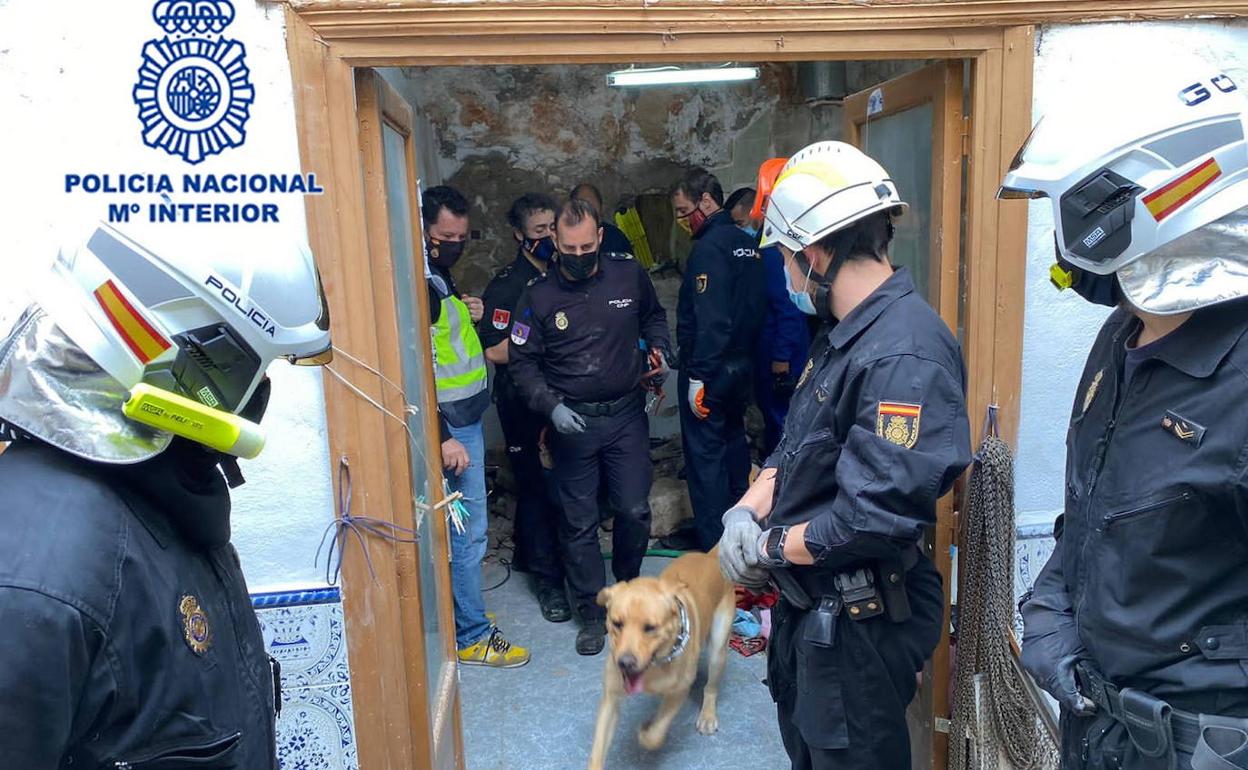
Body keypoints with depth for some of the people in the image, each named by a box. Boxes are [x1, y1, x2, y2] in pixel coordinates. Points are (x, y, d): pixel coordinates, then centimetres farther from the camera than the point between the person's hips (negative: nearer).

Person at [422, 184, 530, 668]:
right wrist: (442, 438, -24)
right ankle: (472, 637, 11)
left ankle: (461, 612, 32)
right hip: (449, 425, -10)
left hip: (466, 416, 10)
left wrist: (470, 315, 7)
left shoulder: (441, 276, 12)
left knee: (463, 527, 18)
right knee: (467, 531, -2)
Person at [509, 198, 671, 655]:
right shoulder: (538, 297, -7)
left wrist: (658, 352, -2)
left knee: (635, 511, 4)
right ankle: (592, 613, 24)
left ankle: (627, 583, 35)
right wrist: (551, 406, -16)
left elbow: (654, 317, 17)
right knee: (579, 523, 7)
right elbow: (523, 363, -2)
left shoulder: (629, 274, -3)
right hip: (571, 422, -1)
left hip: (626, 415, 1)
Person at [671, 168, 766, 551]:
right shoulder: (747, 243, 9)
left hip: (710, 369, -9)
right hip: (742, 363, 9)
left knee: (704, 453, -1)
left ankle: (713, 543, 6)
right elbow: (756, 306, 12)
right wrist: (746, 353, 15)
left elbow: (709, 319, -24)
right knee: (733, 441, 20)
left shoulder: (710, 246, -17)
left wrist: (697, 377, -21)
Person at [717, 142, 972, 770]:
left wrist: (771, 545, -19)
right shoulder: (842, 334, 5)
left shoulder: (905, 354, -29)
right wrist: (746, 510, -5)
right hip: (808, 604, 9)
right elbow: (796, 446, 11)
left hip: (860, 623, -9)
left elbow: (878, 515, -33)